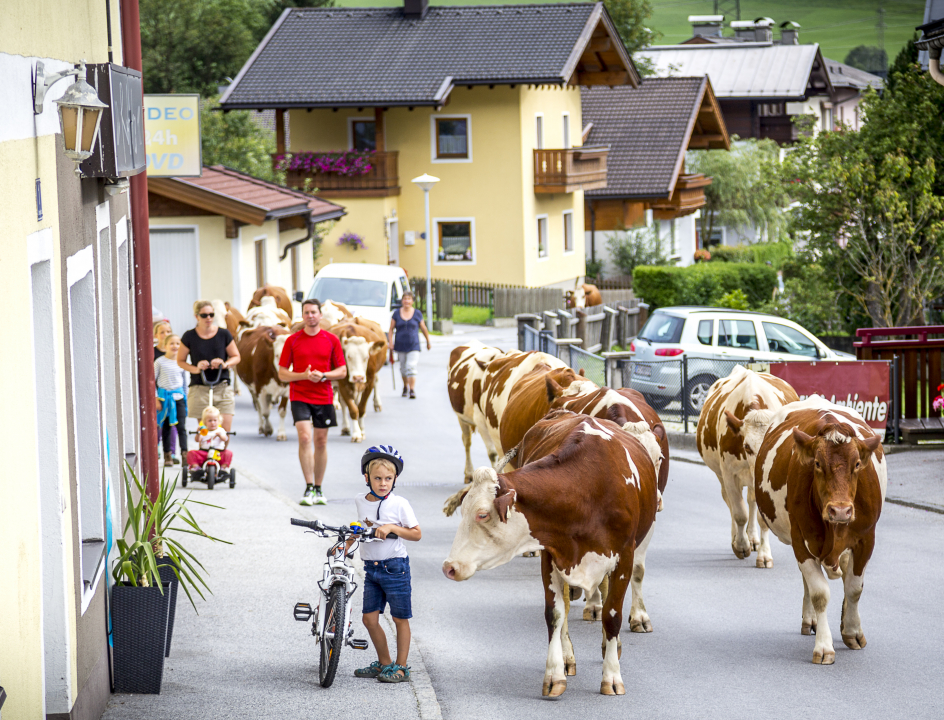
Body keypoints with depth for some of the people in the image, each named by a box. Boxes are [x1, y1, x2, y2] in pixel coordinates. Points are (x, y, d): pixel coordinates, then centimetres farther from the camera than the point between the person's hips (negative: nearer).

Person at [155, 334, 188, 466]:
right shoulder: (160, 362, -3)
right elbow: (152, 381, 0)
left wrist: (186, 397, 16)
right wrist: (155, 399, -5)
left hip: (178, 397, 2)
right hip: (164, 397, -2)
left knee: (181, 426, -7)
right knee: (166, 427, 5)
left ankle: (184, 453, -8)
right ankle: (167, 455, 11)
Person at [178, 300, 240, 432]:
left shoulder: (223, 334, 4)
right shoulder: (189, 337, 1)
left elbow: (236, 357, 11)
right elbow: (180, 360, 8)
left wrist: (225, 364, -11)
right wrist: (195, 369, -11)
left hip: (222, 388, 1)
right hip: (199, 389, -1)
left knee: (225, 429, -7)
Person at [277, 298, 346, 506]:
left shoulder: (331, 340, 4)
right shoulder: (292, 340, 1)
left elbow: (342, 371, 5)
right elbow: (282, 373, 2)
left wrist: (323, 376, -13)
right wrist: (303, 375, -15)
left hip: (324, 397, 2)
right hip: (299, 396, -2)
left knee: (321, 442, 7)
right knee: (305, 438, -17)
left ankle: (318, 489, 18)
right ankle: (309, 488, -16)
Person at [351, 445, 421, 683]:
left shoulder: (399, 504, -9)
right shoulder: (360, 501, 5)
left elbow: (416, 534, -7)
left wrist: (392, 528, -19)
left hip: (394, 567, -5)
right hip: (371, 568, 5)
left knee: (400, 619, 2)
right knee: (369, 619, 5)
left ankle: (401, 667, 11)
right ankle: (384, 663, 22)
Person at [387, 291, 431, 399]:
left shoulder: (417, 314, 1)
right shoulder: (396, 313, 3)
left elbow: (424, 329, 10)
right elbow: (391, 329, 4)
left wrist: (428, 342, 16)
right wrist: (390, 342, -6)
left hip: (413, 346, -2)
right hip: (401, 345, 2)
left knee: (411, 367, -15)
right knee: (403, 368, 13)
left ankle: (412, 390, -19)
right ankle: (405, 387, 34)